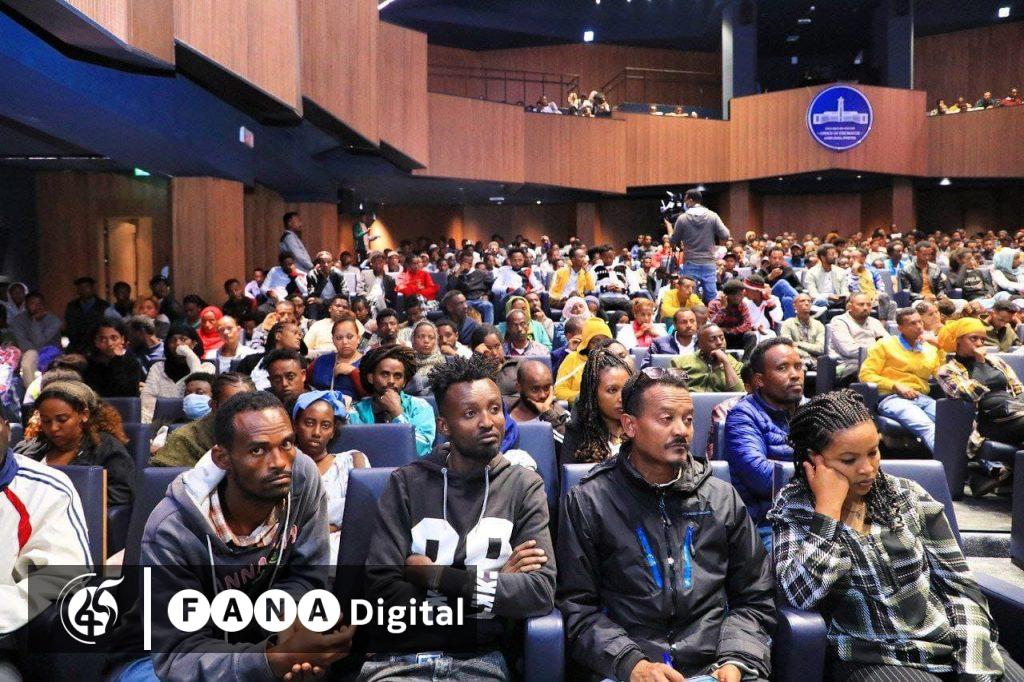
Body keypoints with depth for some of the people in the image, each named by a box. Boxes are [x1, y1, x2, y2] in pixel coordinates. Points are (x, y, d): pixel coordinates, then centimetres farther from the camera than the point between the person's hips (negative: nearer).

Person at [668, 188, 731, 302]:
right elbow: (725, 236, -3)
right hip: (708, 264, 1)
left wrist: (669, 227, 20)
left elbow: (673, 242, 3)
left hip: (690, 264, -1)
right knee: (712, 298, 6)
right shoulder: (712, 216, -2)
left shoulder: (682, 218, -4)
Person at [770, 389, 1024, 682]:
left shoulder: (909, 496, 4)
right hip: (871, 658, -3)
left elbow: (961, 587, 4)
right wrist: (828, 507, -15)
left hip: (954, 643, 4)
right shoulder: (794, 509, -3)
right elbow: (801, 593, -18)